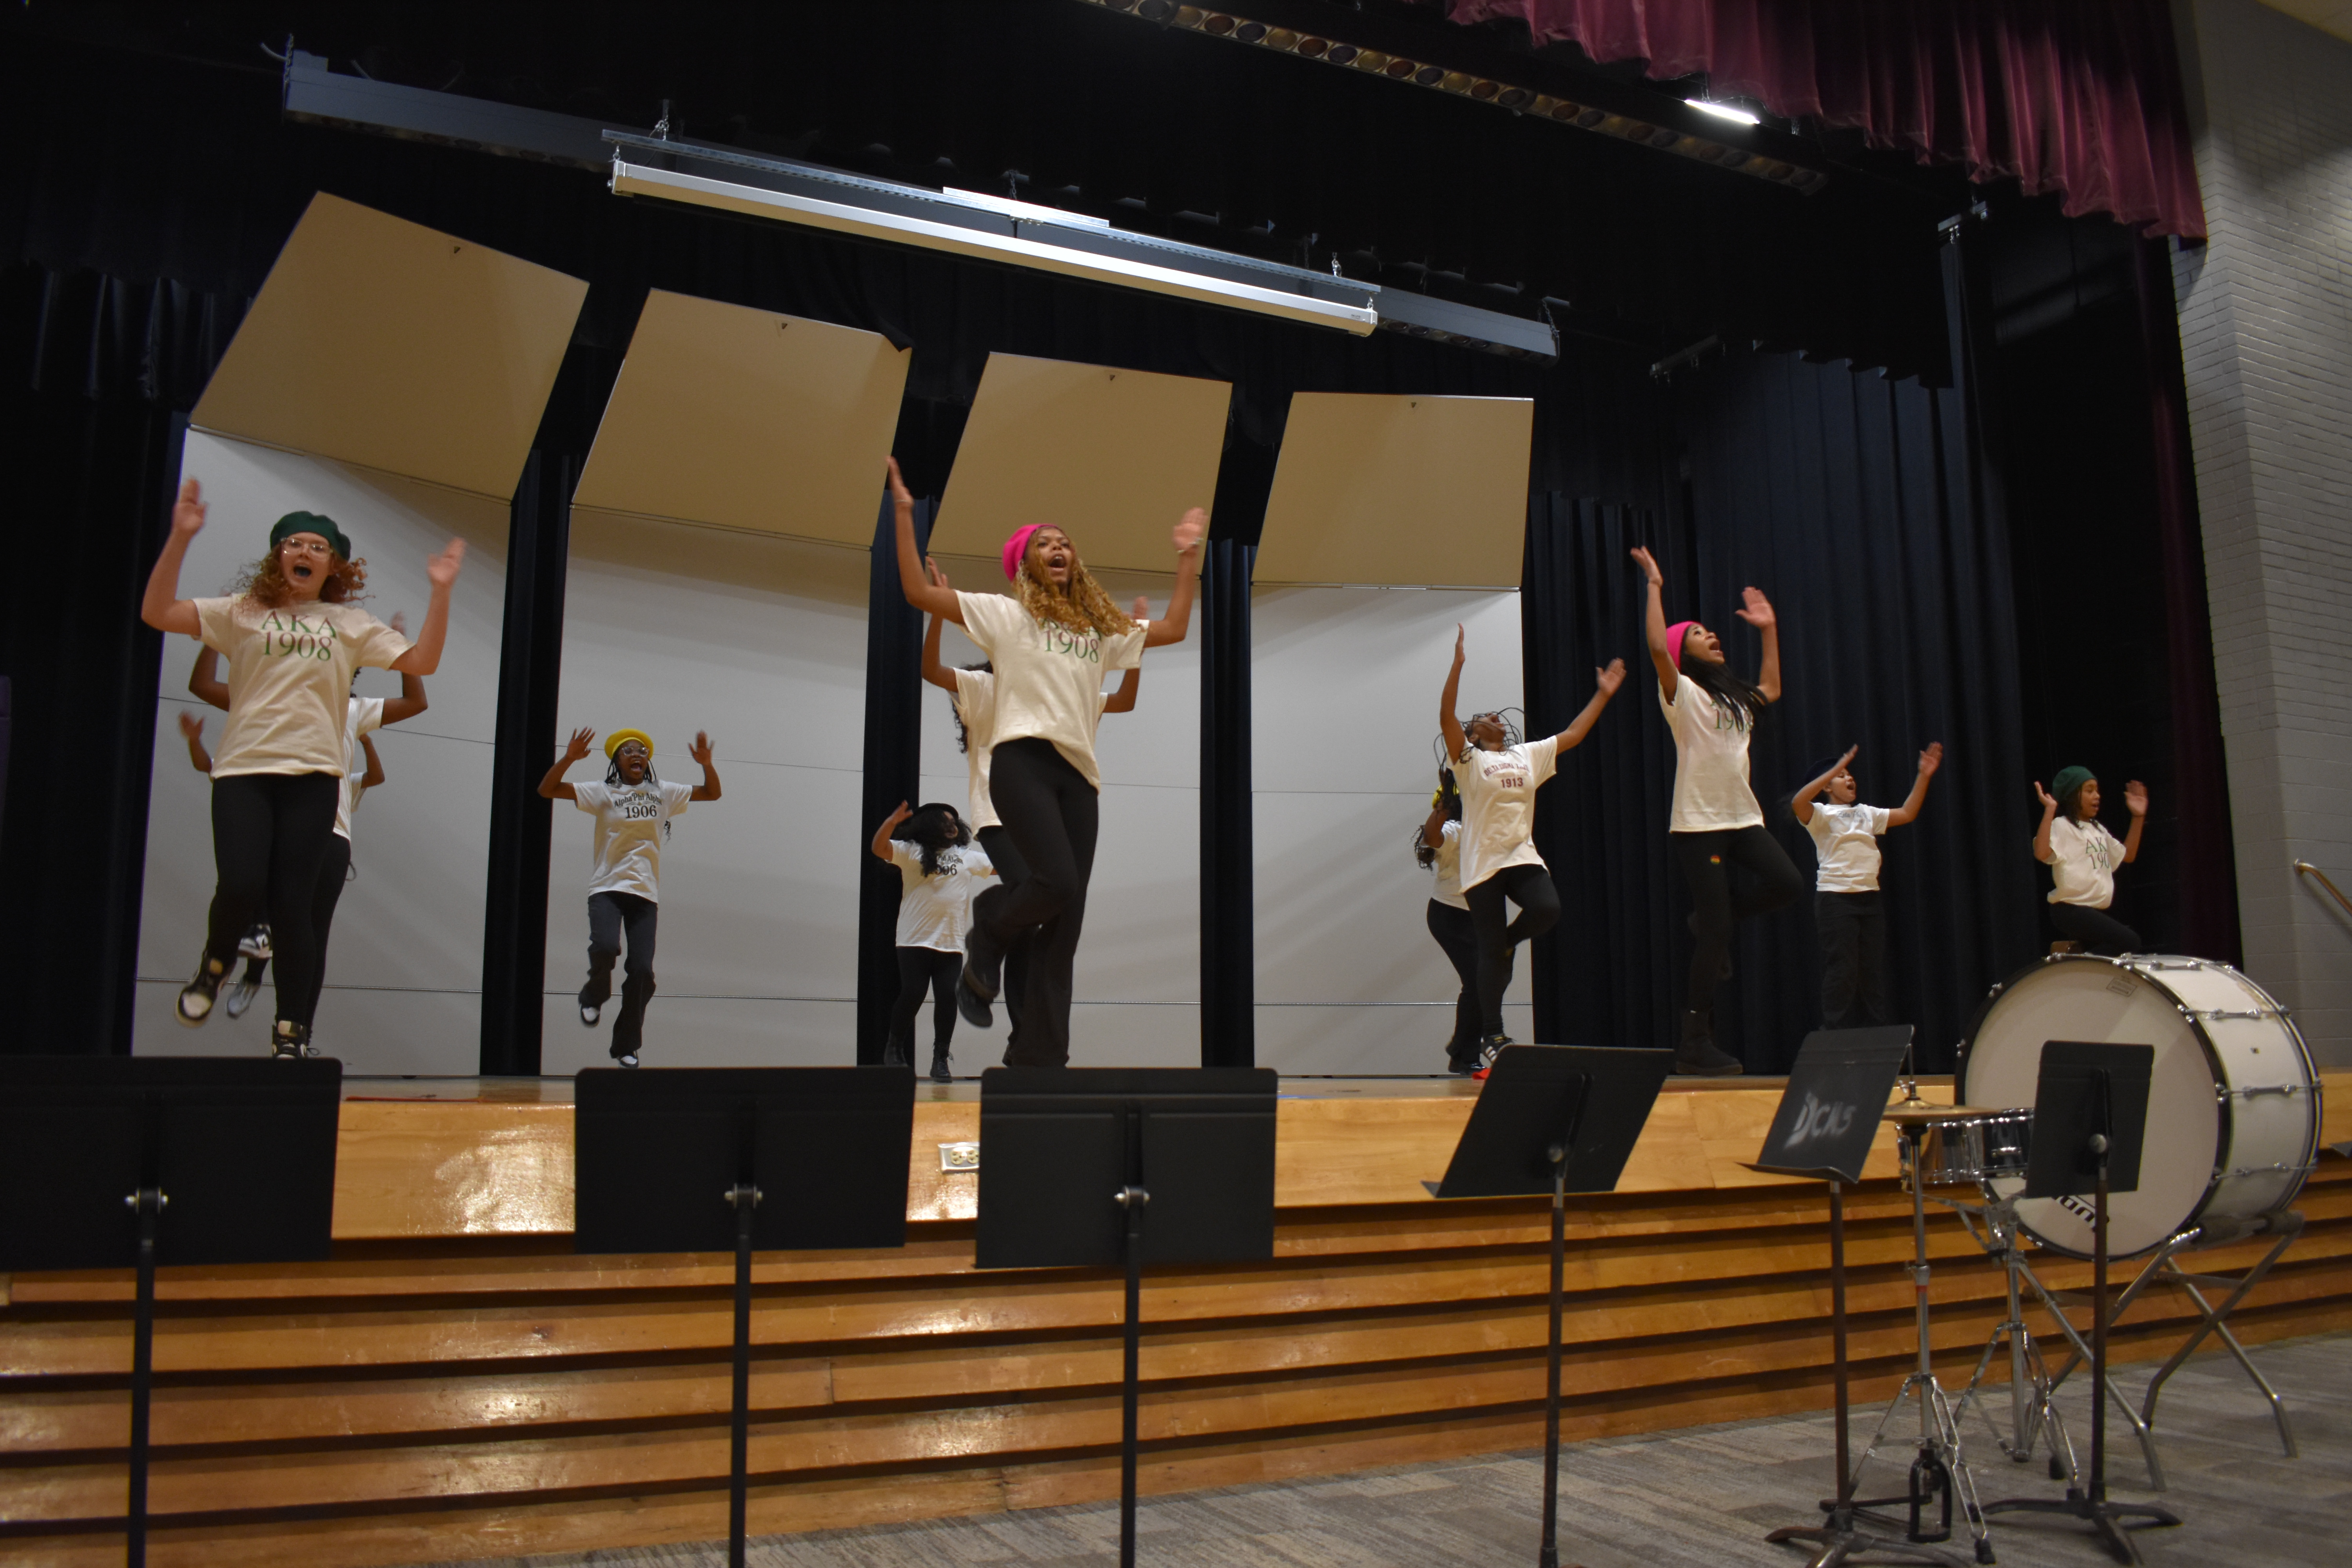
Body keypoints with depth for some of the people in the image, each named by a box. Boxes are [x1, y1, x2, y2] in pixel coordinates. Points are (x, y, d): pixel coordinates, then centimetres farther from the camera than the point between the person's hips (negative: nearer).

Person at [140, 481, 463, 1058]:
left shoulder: (351, 624, 14)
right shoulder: (243, 614, 11)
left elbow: (422, 662, 6)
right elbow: (157, 613, 0)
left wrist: (440, 593, -3)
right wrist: (181, 538, -8)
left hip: (313, 774, 0)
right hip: (243, 770, 0)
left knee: (291, 904, -4)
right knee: (241, 887, -16)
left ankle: (292, 1034, 6)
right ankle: (213, 969, 18)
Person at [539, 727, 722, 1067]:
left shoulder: (664, 794, 11)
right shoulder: (603, 793, 4)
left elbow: (712, 793, 15)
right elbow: (547, 789, -2)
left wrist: (707, 764, -3)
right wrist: (569, 758, -17)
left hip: (646, 893, 2)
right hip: (607, 889, -2)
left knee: (642, 971, -6)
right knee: (605, 947, -27)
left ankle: (627, 1045, 10)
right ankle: (594, 997, 8)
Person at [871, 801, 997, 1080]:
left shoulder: (967, 857, 16)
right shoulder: (911, 852, 3)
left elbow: (1002, 867, 23)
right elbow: (879, 848, -11)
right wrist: (893, 821, -27)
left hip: (952, 944, 3)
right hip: (916, 941, -3)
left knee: (948, 998, -5)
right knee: (912, 994, -7)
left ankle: (940, 1060, 6)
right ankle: (895, 1048, 17)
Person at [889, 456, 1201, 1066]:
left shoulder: (1102, 627, 22)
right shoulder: (1005, 614, 10)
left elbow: (1174, 629, 23)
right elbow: (918, 592, 4)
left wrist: (1188, 556, 22)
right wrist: (904, 512, 1)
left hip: (1079, 771, 5)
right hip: (1023, 759, -4)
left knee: (1066, 919, -1)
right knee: (1056, 883, -25)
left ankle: (1040, 1054, 4)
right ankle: (988, 929, 10)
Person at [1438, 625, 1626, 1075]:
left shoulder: (1528, 755, 17)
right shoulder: (1468, 759, 2)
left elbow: (1573, 734, 20)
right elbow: (1446, 717, -13)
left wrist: (1603, 695, 18)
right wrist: (1458, 663, -21)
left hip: (1523, 856, 4)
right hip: (1482, 863, -4)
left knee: (1548, 909, -26)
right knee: (1489, 950, -5)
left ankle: (1506, 944, 8)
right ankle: (1492, 1040, 2)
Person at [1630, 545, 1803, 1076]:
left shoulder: (1735, 696, 17)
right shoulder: (1681, 692, -4)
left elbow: (1771, 690, 35)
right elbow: (1657, 647, -20)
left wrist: (1768, 630, 34)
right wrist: (1655, 587, -13)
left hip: (1743, 816, 7)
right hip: (1698, 821, -7)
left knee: (1787, 883, -16)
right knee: (1714, 933, -8)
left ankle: (1714, 918, 13)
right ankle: (1696, 1042, 1)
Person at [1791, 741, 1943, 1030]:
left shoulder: (1867, 814, 19)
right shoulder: (1820, 814, 0)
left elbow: (1907, 814, 15)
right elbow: (1797, 803, -21)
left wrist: (1923, 776, 7)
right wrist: (1836, 768, -24)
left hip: (1869, 898, 6)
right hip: (1835, 898, -6)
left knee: (1874, 972, 8)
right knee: (1841, 973, -7)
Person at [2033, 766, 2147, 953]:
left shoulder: (2098, 829, 17)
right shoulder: (2061, 826, -10)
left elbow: (2127, 856, 25)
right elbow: (2041, 853, -29)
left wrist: (2138, 817, 20)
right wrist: (2049, 810, -28)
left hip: (2097, 911, 9)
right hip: (2071, 911, -9)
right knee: (2129, 942, -22)